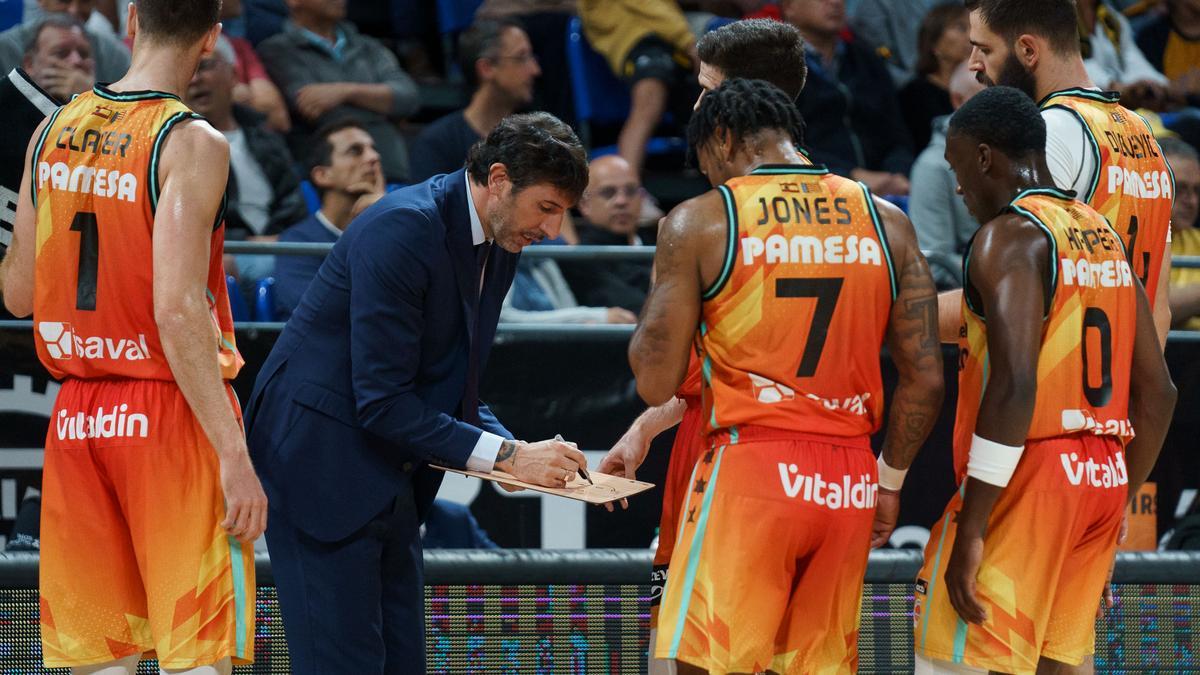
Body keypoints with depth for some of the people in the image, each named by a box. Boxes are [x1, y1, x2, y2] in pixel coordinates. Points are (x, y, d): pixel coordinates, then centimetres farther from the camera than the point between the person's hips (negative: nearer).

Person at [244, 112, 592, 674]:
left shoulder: (498, 248, 9)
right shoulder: (402, 229, -20)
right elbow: (382, 401, -23)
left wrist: (517, 450, -2)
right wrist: (506, 456, -22)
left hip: (390, 485, 9)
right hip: (321, 466, -9)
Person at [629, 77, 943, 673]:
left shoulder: (699, 223, -2)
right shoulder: (887, 223, 9)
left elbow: (656, 384, -2)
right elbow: (925, 379, 7)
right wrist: (890, 479, 19)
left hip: (749, 470, -4)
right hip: (849, 485, 4)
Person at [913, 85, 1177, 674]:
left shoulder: (1009, 237, -10)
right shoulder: (1105, 237, 16)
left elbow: (1015, 385, -21)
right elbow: (1156, 392, 18)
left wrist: (970, 528, -21)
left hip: (1028, 479, -9)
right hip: (1102, 478, 9)